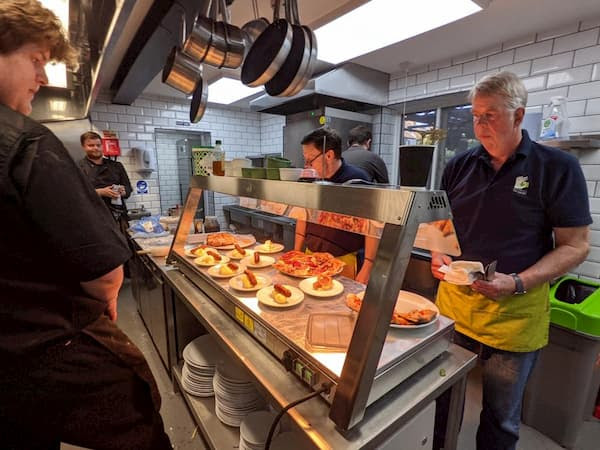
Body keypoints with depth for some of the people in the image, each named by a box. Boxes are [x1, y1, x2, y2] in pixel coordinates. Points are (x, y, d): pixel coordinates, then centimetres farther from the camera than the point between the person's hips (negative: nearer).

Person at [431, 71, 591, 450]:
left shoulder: (558, 168, -6)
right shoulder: (460, 166, 4)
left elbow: (575, 246, -7)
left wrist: (518, 283, -21)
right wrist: (438, 256, -8)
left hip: (514, 315, -3)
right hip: (453, 303, 3)